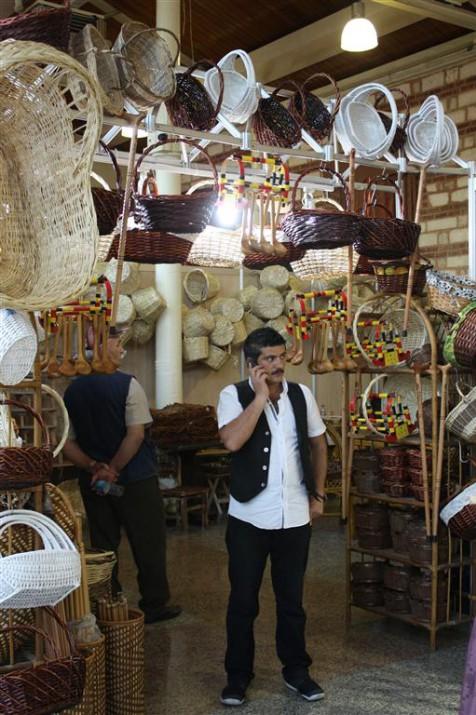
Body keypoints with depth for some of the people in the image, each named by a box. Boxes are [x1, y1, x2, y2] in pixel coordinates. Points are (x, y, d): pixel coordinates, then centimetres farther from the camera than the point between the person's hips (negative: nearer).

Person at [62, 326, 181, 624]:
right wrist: (113, 469, -13)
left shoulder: (73, 390, 3)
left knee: (103, 544, 14)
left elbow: (67, 443, 0)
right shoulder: (127, 384, -13)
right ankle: (154, 605, 19)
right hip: (135, 479, -5)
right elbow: (136, 434, -20)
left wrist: (95, 468, -7)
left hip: (93, 482, 5)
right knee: (148, 543, 9)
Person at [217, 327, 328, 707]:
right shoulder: (234, 395, -8)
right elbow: (232, 441, -26)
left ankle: (296, 670, 31)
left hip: (295, 516, 3)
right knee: (243, 600, 8)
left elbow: (318, 444, 14)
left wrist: (318, 494, 9)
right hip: (249, 517, -3)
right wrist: (261, 396, -21)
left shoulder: (301, 395, 3)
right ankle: (238, 674, 24)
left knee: (291, 598, 15)